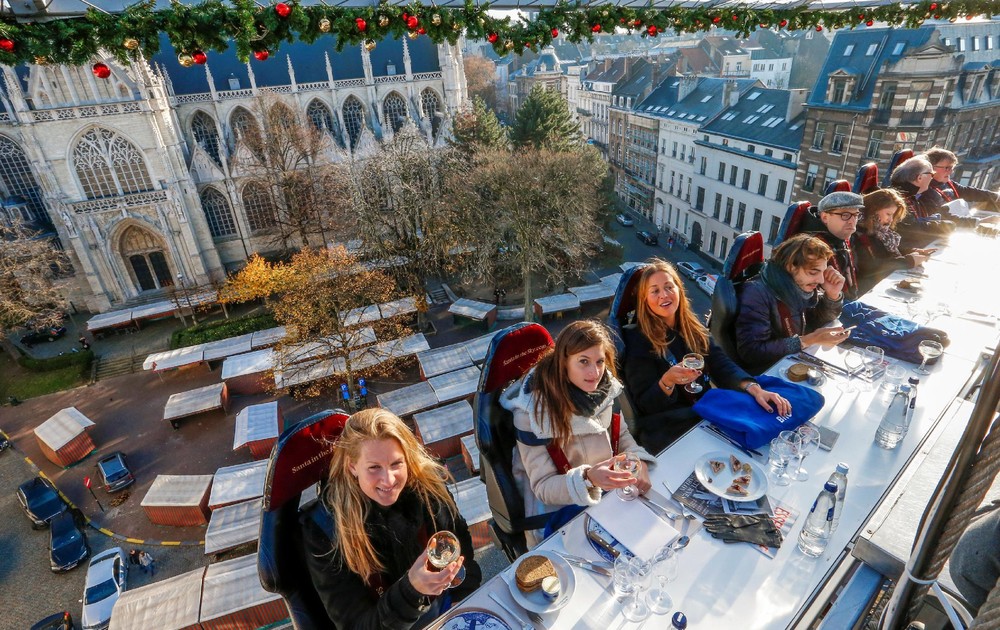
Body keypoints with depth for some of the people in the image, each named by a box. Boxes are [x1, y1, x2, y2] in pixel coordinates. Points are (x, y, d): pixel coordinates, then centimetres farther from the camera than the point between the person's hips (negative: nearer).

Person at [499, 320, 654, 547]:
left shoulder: (604, 386, -9)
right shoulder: (533, 410, -25)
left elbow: (621, 434, 5)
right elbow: (543, 486, -20)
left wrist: (637, 460, -17)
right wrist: (588, 478, -39)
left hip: (607, 487, 6)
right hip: (559, 507, -6)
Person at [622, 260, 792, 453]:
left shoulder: (692, 328, 7)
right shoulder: (638, 339, -12)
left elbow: (721, 364, -1)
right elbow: (645, 404, -13)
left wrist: (755, 389, -19)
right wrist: (667, 381, -33)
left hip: (706, 413, 7)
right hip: (665, 430, -6)